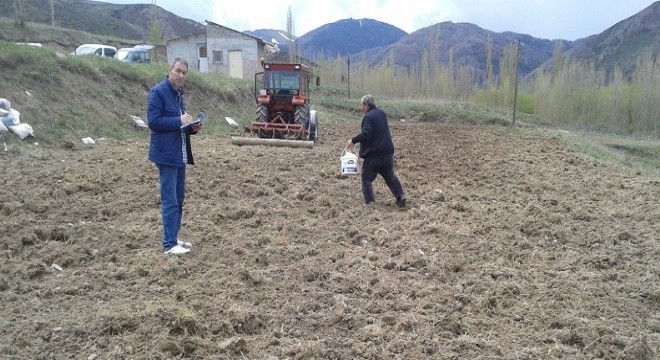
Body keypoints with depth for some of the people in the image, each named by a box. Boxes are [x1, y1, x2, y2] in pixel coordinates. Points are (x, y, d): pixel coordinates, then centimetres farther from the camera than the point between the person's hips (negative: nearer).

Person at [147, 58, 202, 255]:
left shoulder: (178, 93, 16)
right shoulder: (158, 91, -10)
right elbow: (153, 121, -17)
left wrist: (192, 127, 4)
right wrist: (178, 121, -22)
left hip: (179, 154, 9)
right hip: (166, 154, -9)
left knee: (178, 199, 14)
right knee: (169, 200, -7)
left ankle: (173, 238, 24)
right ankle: (169, 244, 0)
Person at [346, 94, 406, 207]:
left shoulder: (368, 117, -14)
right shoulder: (382, 113, 14)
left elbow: (366, 134, -25)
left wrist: (353, 141, -15)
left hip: (373, 154, -7)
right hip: (387, 152, 7)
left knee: (367, 178, 5)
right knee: (390, 176, 18)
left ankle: (370, 202, 0)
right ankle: (400, 196, 8)